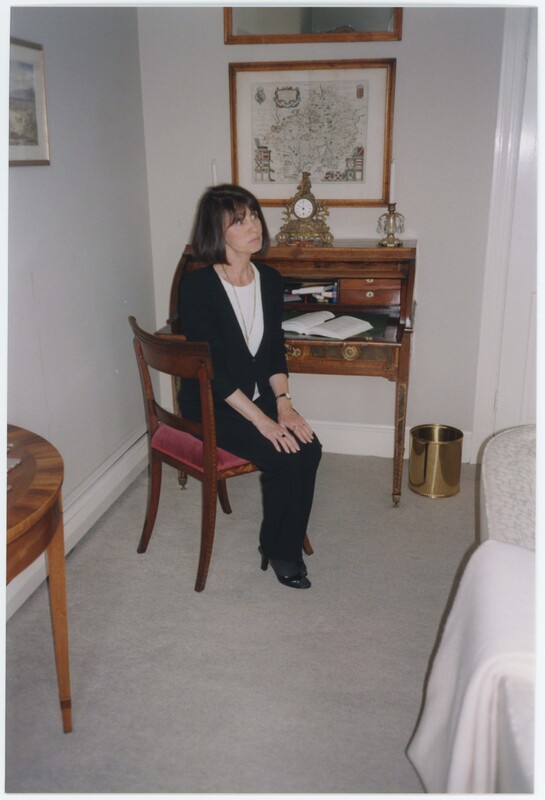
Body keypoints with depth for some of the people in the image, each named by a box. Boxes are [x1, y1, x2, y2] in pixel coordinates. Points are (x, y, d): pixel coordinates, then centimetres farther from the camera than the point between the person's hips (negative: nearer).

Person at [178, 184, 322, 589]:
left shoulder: (270, 279, 3)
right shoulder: (198, 286, -17)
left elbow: (275, 350, 8)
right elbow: (211, 369, -20)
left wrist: (283, 401, -8)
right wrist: (263, 421, -23)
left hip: (259, 397, 6)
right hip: (211, 405, -6)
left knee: (309, 448, -17)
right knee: (286, 458, -22)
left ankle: (286, 545, 3)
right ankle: (279, 550, 4)